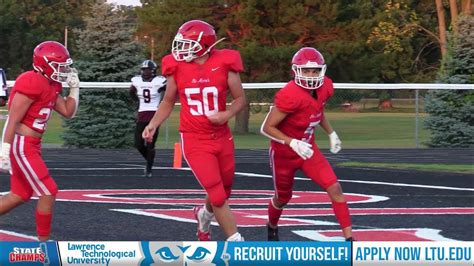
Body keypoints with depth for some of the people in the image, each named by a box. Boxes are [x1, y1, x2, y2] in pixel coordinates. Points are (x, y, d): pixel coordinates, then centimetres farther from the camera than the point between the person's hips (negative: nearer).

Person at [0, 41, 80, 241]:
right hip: (21, 144, -10)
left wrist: (74, 87, 10)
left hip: (30, 146, 10)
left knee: (20, 195, 14)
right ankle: (44, 244, 4)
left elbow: (68, 112, 19)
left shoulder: (51, 86, 11)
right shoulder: (32, 83, -18)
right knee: (48, 192, -6)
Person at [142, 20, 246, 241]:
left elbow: (240, 99, 3)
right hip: (194, 141, -2)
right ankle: (237, 243, 1)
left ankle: (204, 214, 48)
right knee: (218, 196, -10)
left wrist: (227, 114, -16)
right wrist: (153, 124, -4)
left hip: (221, 138, 2)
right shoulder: (177, 68, -5)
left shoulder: (224, 65, -8)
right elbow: (168, 102, 10)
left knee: (223, 192, 15)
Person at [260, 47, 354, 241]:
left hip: (308, 149, 5)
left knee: (335, 188, -11)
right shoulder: (290, 96, -32)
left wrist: (331, 133, 10)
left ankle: (349, 238, -10)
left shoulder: (324, 88, -10)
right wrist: (293, 143, -34)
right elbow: (267, 128, -26)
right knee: (283, 197, 16)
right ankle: (272, 227, 49)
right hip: (284, 153, -5)